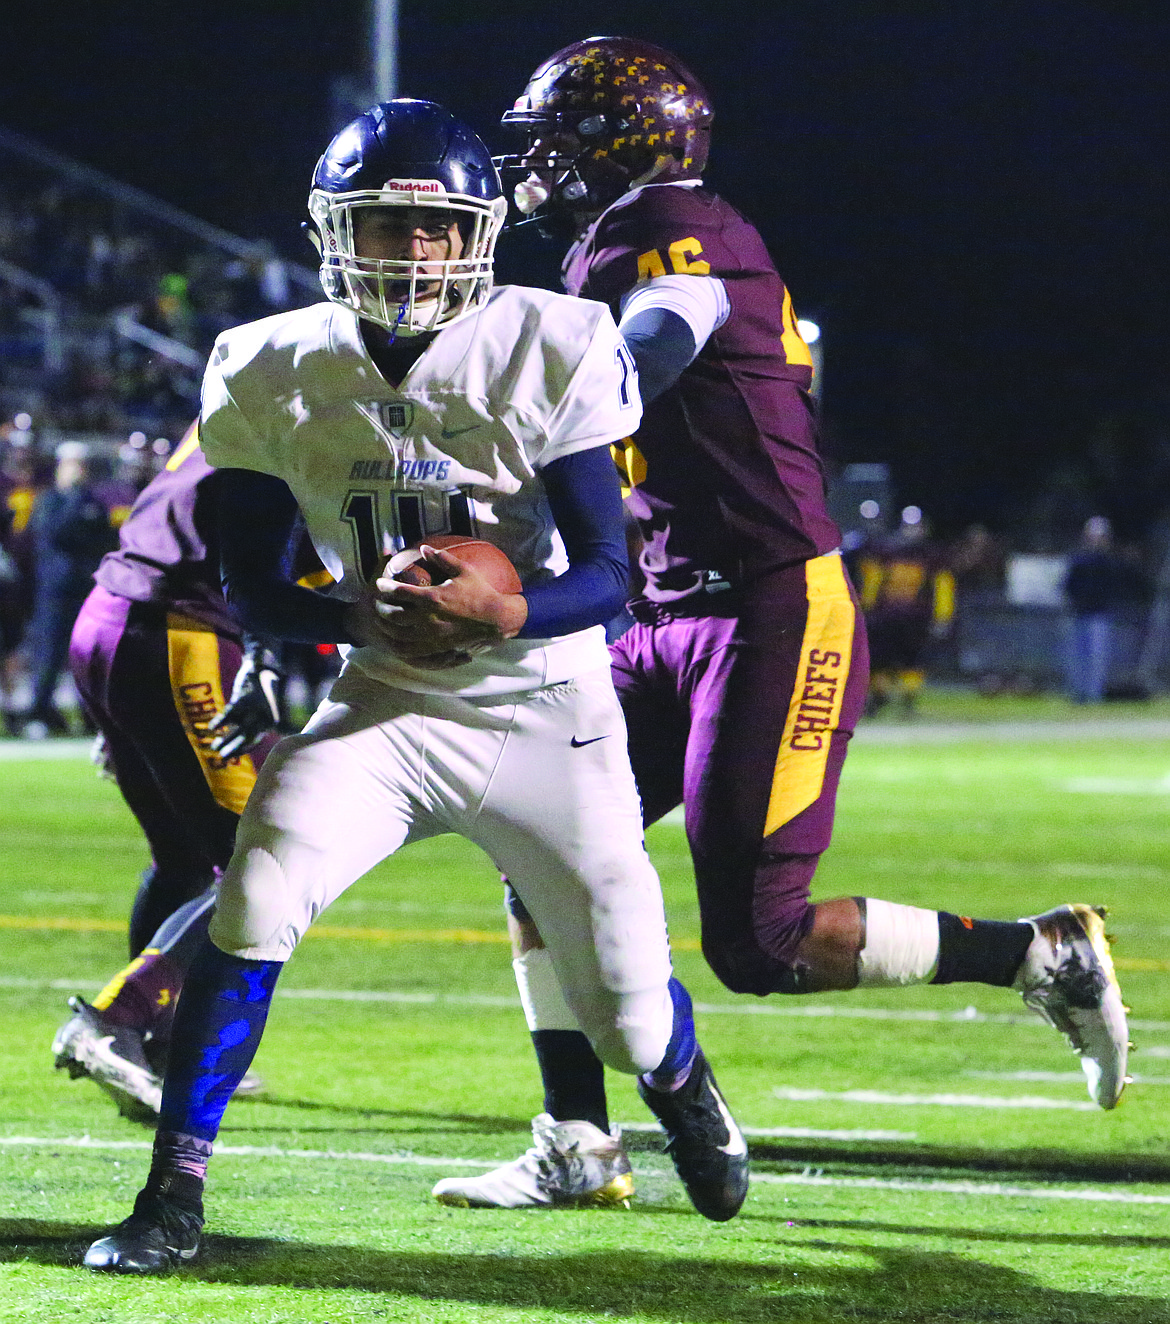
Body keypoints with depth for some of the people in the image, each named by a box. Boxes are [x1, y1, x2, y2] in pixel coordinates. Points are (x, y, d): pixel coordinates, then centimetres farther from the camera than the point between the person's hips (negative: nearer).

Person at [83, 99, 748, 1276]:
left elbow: (608, 575, -13)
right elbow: (248, 588, -1)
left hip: (547, 709, -1)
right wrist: (360, 618, -22)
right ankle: (173, 1197, -17)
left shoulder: (548, 353, -15)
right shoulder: (274, 375, -9)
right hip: (388, 704, 1)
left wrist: (505, 614, -35)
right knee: (254, 897, -25)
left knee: (626, 1011, 4)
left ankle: (682, 1088, 44)